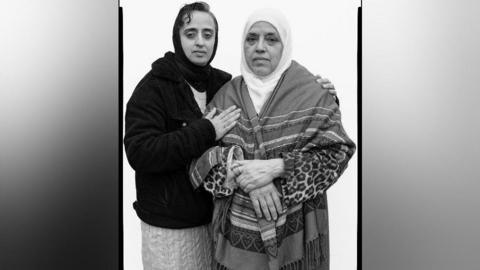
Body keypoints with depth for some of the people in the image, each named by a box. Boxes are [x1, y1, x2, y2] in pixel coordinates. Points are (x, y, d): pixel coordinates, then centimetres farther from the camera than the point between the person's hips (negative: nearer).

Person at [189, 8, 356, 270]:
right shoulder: (226, 96, 3)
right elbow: (200, 154, -4)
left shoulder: (312, 94, -5)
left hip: (294, 229, -2)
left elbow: (336, 153, -10)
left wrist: (275, 167, -21)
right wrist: (245, 177, -20)